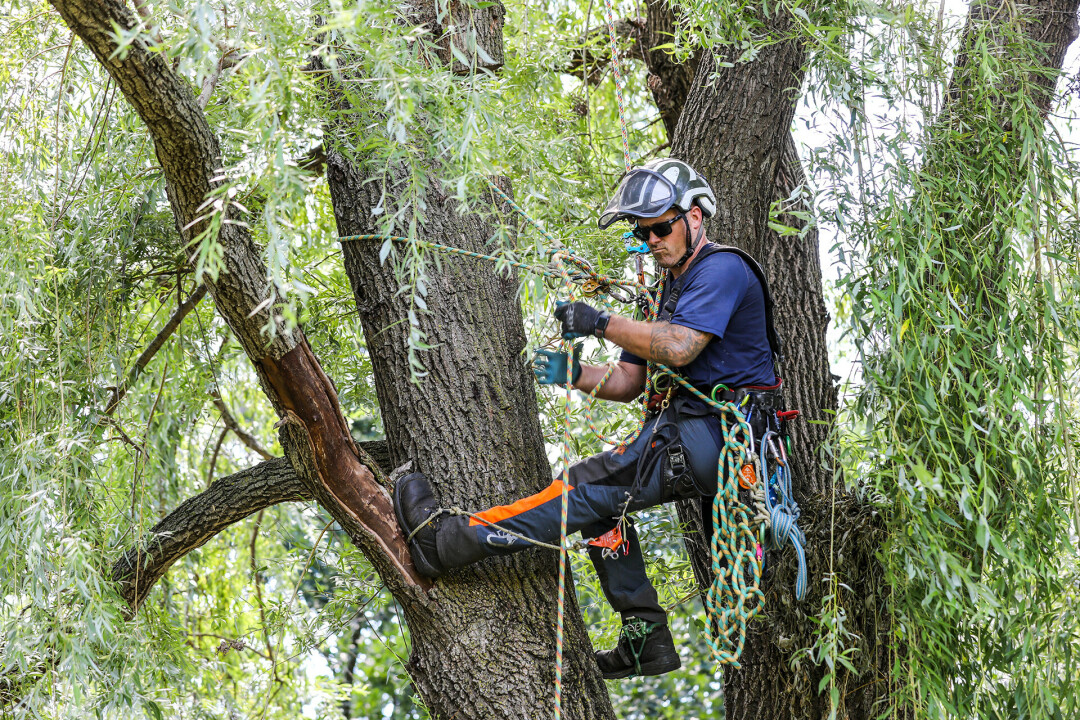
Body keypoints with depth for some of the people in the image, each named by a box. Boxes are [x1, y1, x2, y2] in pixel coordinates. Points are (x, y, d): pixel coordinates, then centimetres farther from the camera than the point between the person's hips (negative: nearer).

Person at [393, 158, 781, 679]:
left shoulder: (722, 270, -9)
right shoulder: (674, 286, 22)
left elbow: (679, 347, -26)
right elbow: (628, 383, 16)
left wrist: (600, 323, -23)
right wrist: (573, 374, -2)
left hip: (720, 435, -10)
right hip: (690, 426, 10)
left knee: (594, 488, -17)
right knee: (602, 499, 7)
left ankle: (449, 542, -21)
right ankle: (647, 641, 5)